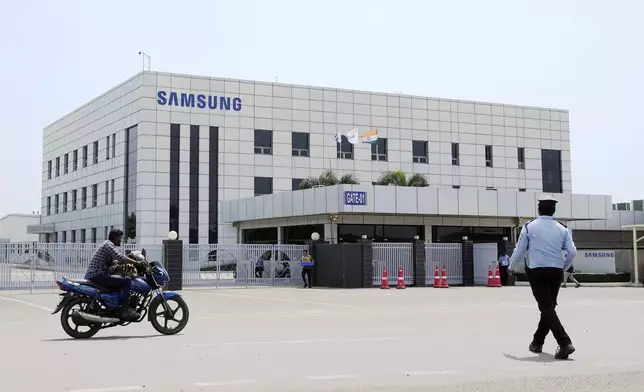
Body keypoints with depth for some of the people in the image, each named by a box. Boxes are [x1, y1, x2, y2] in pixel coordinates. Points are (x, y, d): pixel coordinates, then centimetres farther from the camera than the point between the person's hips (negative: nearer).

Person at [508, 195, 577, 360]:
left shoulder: (529, 227, -2)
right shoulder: (562, 229, 6)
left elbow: (519, 250, 3)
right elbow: (572, 252, 1)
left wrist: (511, 267, 20)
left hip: (537, 271, -4)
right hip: (556, 272, 4)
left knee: (546, 308, -7)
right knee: (549, 306, 18)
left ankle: (565, 343, -23)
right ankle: (537, 342, 28)